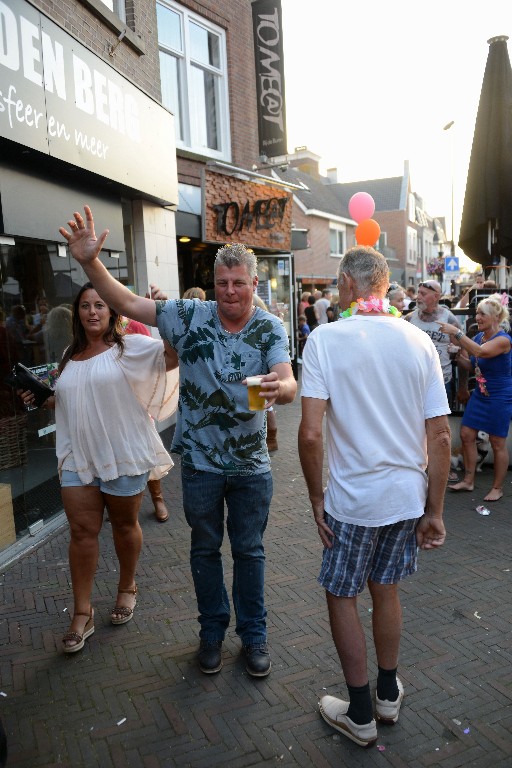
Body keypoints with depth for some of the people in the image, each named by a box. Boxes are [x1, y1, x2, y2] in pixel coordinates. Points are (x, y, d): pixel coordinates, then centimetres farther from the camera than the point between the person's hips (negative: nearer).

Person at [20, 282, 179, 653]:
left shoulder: (129, 347, -6)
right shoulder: (70, 356, 12)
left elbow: (175, 355, -19)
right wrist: (44, 398, 6)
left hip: (123, 456, -4)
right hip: (78, 456, 5)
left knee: (124, 525, 13)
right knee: (82, 531, 4)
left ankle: (127, 589, 37)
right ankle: (82, 613, 17)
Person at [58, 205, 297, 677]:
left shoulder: (271, 329, -9)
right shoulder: (191, 316, -7)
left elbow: (288, 384, -23)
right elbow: (128, 304, -9)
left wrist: (281, 387, -48)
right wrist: (91, 263, -23)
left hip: (251, 464, 0)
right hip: (200, 461, 1)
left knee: (249, 550, 14)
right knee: (205, 548, 17)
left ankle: (254, 634, 34)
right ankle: (212, 630, 38)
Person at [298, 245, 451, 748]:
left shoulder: (326, 339, -14)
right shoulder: (418, 341, -3)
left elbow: (309, 433, -20)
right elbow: (440, 436, -3)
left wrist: (317, 498, -6)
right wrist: (434, 511, 5)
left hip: (352, 498, -4)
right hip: (407, 496, 5)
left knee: (341, 596, 16)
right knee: (384, 590, 23)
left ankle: (360, 714, 30)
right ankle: (388, 694, 42)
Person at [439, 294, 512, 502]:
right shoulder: (479, 336, 4)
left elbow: (480, 352, -36)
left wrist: (456, 332, -37)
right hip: (480, 394, 8)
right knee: (466, 434, 7)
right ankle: (468, 480, 20)